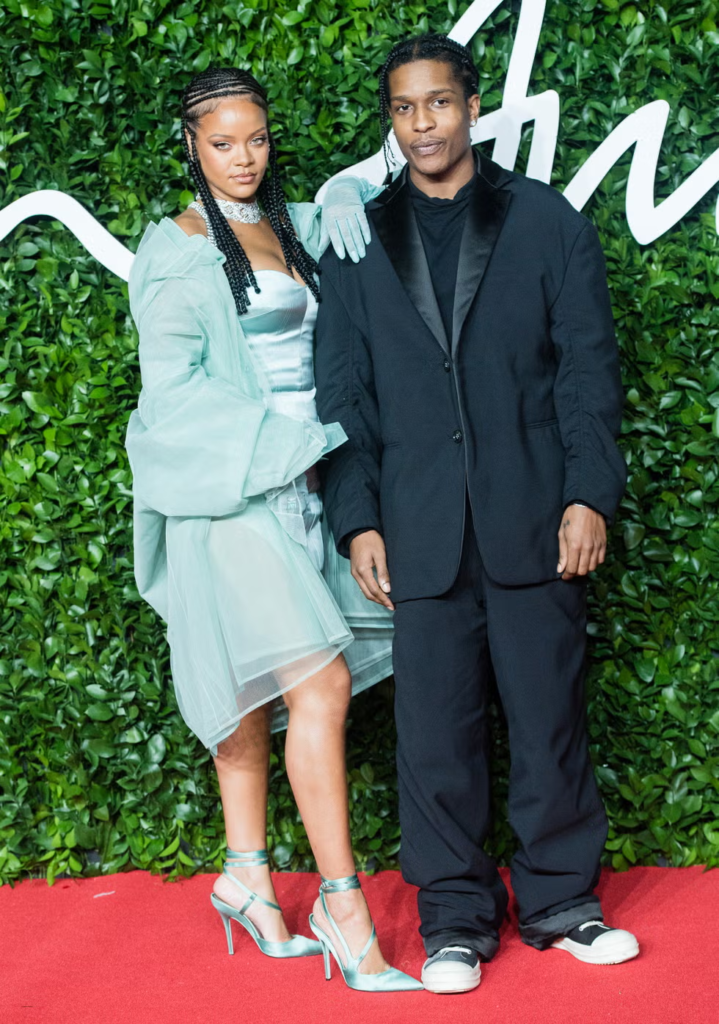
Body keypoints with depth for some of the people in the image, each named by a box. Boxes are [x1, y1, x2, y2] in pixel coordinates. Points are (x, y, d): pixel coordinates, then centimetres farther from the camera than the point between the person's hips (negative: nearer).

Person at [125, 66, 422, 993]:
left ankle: (245, 876, 22)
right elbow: (174, 388, -11)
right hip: (225, 494, -7)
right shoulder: (178, 251, -6)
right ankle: (341, 901, -9)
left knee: (252, 689, 12)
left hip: (294, 489, 7)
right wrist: (288, 442, -15)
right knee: (321, 684, -14)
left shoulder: (290, 228, 13)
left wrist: (342, 207, 5)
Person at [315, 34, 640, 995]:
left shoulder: (546, 220, 7)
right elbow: (343, 391, 9)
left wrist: (589, 495, -5)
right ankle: (456, 916, 14)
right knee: (436, 726, 3)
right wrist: (357, 518, 0)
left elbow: (587, 365, 4)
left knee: (550, 714, 5)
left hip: (534, 519, -1)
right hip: (421, 527, 1)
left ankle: (561, 898, 19)